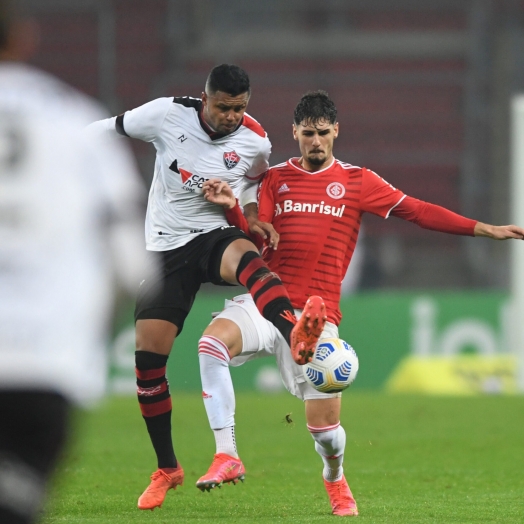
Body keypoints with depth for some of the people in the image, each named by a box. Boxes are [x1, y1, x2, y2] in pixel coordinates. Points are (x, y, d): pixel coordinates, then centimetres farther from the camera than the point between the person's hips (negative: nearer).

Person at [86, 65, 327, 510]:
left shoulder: (255, 142, -7)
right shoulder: (167, 115, -11)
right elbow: (110, 129, 5)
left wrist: (252, 217, 0)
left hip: (217, 236, -1)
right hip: (167, 247, 1)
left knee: (246, 256, -40)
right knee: (147, 357, -4)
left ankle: (297, 339, -70)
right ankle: (167, 469, 14)